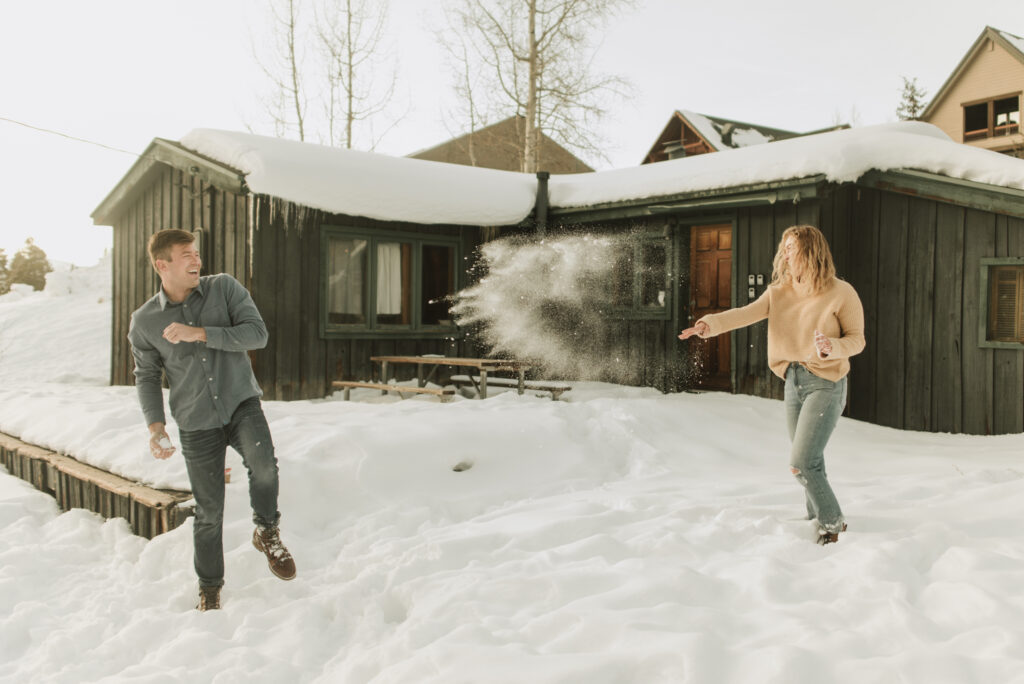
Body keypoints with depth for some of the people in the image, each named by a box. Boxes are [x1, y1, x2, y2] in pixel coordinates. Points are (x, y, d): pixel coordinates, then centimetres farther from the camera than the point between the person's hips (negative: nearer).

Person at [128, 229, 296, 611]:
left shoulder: (224, 288, -3)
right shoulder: (144, 322, -1)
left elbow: (257, 334, -13)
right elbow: (146, 375, 11)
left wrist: (200, 333, -21)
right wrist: (155, 424, -1)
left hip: (241, 402, -1)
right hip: (196, 423, 1)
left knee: (263, 464, -31)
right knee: (209, 511, 5)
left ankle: (267, 533, -2)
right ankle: (210, 588, 28)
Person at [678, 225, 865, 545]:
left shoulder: (841, 293, -8)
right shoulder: (779, 292, 5)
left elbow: (857, 339, -3)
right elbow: (745, 313, -11)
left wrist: (831, 348, -24)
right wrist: (710, 323, -28)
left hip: (826, 384, -5)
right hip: (793, 382, 6)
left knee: (801, 463, -12)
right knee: (809, 464, 15)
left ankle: (833, 524, 7)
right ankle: (818, 520, 34)